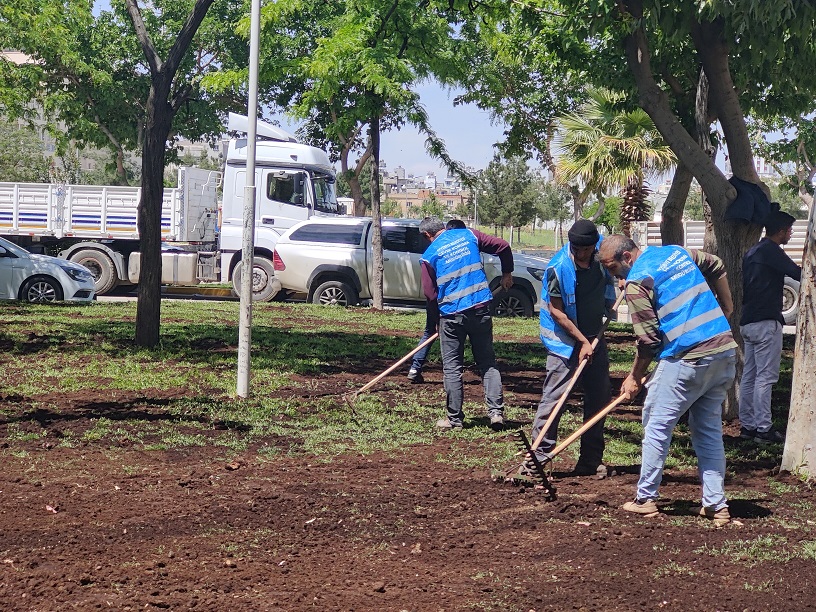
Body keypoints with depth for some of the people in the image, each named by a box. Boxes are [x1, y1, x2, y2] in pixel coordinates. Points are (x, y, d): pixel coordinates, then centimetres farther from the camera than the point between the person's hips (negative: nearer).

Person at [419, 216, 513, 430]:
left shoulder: (429, 255, -1)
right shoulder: (468, 235, 6)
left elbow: (430, 292, -1)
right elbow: (503, 246, 6)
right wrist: (507, 273, 20)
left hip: (451, 314, -3)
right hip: (481, 308, 3)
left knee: (452, 367, 7)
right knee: (488, 362, 11)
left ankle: (455, 418, 10)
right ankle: (496, 411, 1)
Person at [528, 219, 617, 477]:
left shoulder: (602, 251, -6)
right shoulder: (558, 268, -21)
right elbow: (556, 311, -15)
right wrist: (583, 342, -15)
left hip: (595, 336, 6)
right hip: (564, 338, -6)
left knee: (599, 396, 8)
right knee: (554, 396, -12)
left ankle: (591, 461, 17)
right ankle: (537, 457, -7)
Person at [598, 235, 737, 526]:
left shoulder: (637, 282, -8)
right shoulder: (677, 252, 15)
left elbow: (648, 339, -9)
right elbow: (717, 267, 29)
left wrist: (635, 377, 3)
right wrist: (726, 308, 34)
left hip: (686, 358, -8)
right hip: (726, 351, 8)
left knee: (657, 425, 5)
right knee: (709, 430, 14)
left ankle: (645, 499, 9)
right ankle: (716, 505, 14)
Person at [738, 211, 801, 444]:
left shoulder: (752, 251, 18)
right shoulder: (770, 250, -11)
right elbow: (797, 273, -19)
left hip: (747, 321, 9)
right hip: (766, 321, -9)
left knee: (749, 376, 10)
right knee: (765, 376, -8)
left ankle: (747, 425, 12)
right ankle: (763, 429, -8)